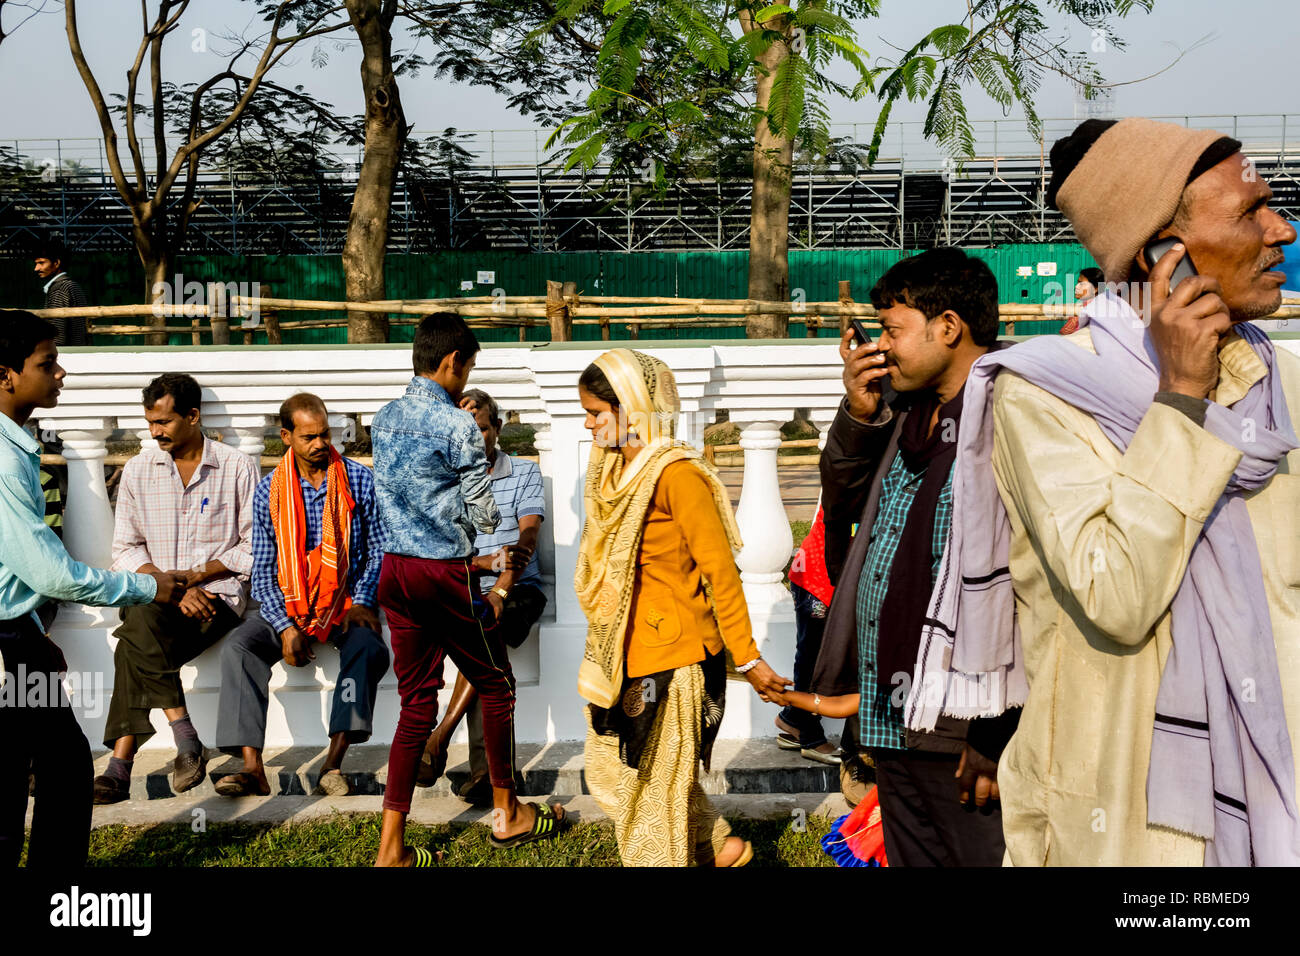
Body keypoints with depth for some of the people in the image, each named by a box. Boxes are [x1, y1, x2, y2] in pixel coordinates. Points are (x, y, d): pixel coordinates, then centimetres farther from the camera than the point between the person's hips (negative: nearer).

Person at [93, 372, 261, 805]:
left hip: (220, 595, -4)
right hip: (156, 594, 4)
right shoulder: (139, 469, 10)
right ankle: (186, 742, -27)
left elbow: (256, 549, 1)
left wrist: (195, 575, -11)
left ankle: (120, 766, -24)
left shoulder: (237, 468, 2)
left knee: (135, 648, -28)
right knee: (140, 621, -30)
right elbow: (125, 550, 7)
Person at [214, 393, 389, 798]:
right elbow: (262, 571, 3)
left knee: (369, 647, -33)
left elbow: (379, 550, 6)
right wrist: (285, 627, -12)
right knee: (238, 646, -25)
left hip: (346, 600, -1)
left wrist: (362, 603, -10)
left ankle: (333, 765, -34)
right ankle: (253, 768, -29)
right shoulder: (269, 491, 3)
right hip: (285, 604, 2)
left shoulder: (360, 480, 1)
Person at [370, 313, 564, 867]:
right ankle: (506, 814, 27)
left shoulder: (384, 419, 8)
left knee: (417, 701, 11)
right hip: (445, 572, -7)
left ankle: (392, 848, 9)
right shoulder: (457, 426, -14)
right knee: (496, 686, 12)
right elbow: (483, 517, -11)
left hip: (395, 569, 7)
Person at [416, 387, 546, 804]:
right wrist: (490, 561, -19)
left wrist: (500, 590, -26)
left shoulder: (525, 473, 6)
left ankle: (440, 738, -29)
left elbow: (527, 538, -9)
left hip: (519, 590, -1)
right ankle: (493, 766, -33)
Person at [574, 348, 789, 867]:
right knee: (612, 770, 17)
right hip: (624, 652, 9)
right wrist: (607, 645, 18)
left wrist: (747, 658, -15)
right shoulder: (616, 469, 8)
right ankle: (717, 847, 33)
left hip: (673, 655, -9)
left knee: (655, 782, 5)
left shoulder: (676, 474, -18)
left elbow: (720, 571, -17)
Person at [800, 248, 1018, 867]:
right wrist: (859, 414, 5)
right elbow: (842, 502, 23)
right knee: (910, 858, 19)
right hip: (893, 724, 9)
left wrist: (997, 738, -22)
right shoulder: (908, 415, 12)